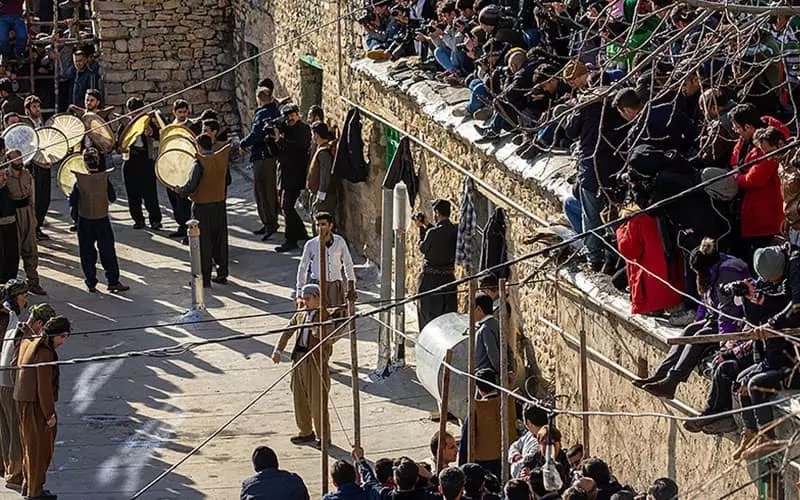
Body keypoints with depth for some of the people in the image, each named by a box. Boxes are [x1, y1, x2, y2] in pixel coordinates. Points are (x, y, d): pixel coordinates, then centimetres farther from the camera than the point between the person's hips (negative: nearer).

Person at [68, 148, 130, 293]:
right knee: (108, 252, 7)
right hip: (102, 220, 0)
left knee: (87, 254, 9)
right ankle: (113, 282, 6)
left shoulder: (79, 180, -10)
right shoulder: (104, 179, -10)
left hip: (84, 221, 0)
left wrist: (76, 218, 12)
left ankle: (91, 283, 11)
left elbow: (72, 202, -4)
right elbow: (113, 198, 1)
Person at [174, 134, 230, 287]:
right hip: (219, 205, 6)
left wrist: (180, 191, -1)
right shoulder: (221, 158, -2)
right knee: (220, 241, 14)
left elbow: (191, 186, -19)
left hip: (202, 207, -6)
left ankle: (204, 278, 3)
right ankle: (222, 274, 19)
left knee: (203, 243, 1)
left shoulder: (199, 163, -18)